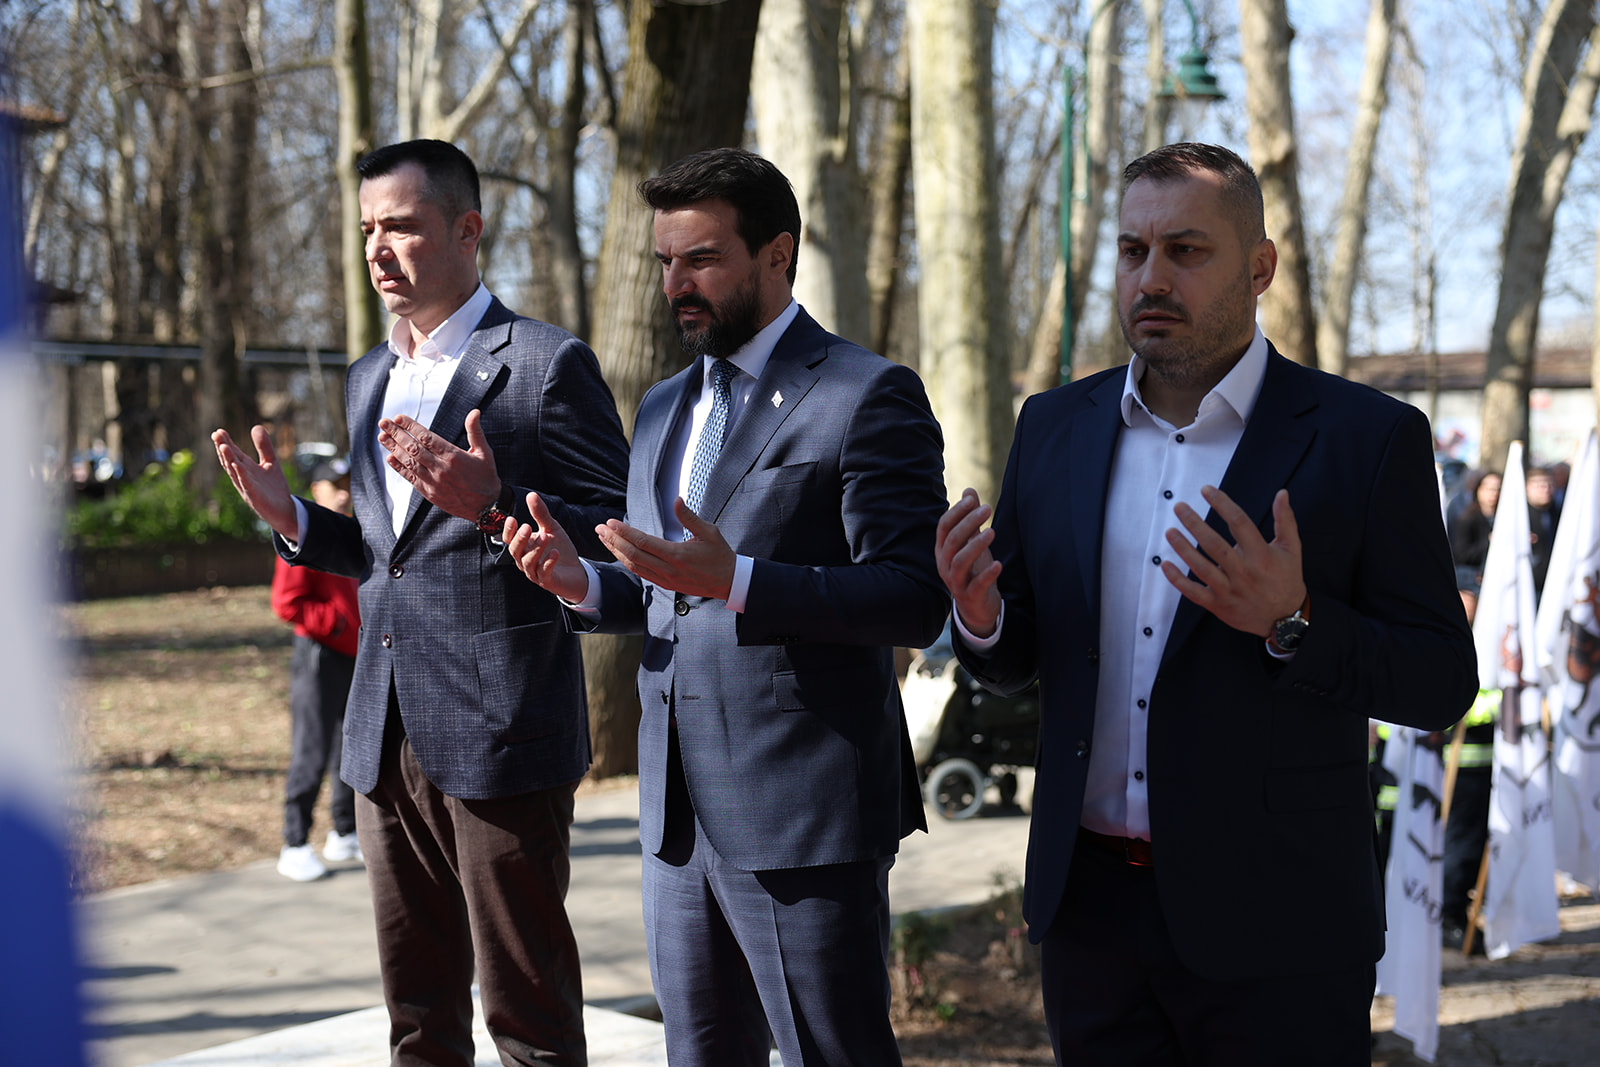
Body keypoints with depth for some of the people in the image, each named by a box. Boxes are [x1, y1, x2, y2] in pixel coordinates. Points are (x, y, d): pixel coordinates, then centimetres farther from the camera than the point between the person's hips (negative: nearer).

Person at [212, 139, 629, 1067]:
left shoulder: (547, 364, -8)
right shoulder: (371, 379, 17)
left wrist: (493, 503, -27)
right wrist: (290, 518, 5)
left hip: (500, 736, -7)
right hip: (389, 737, 7)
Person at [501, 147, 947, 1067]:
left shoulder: (868, 396, -8)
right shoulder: (664, 408, 17)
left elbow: (917, 601, -17)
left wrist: (733, 578, -27)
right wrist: (585, 584, 1)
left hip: (805, 819, -8)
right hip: (681, 817, 8)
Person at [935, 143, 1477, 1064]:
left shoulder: (1366, 437, -5)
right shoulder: (1057, 427, 7)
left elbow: (1443, 683, -6)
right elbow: (1015, 661, 12)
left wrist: (1292, 622, -23)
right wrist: (981, 616, -11)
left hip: (1272, 929, -3)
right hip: (1092, 910, 4)